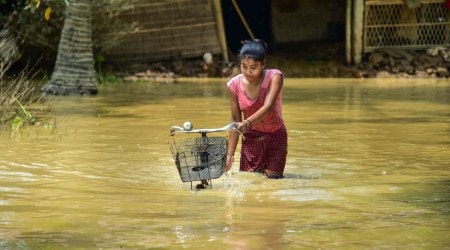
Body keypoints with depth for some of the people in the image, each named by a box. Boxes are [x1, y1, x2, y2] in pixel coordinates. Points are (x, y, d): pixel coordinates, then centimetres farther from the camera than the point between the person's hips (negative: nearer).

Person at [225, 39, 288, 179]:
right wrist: (230, 154, -14)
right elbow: (235, 121, -9)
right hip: (251, 137, 2)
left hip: (275, 136, -2)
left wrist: (247, 122, -54)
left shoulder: (274, 77, -21)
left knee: (273, 178, -8)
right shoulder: (235, 85, -14)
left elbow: (268, 107, -36)